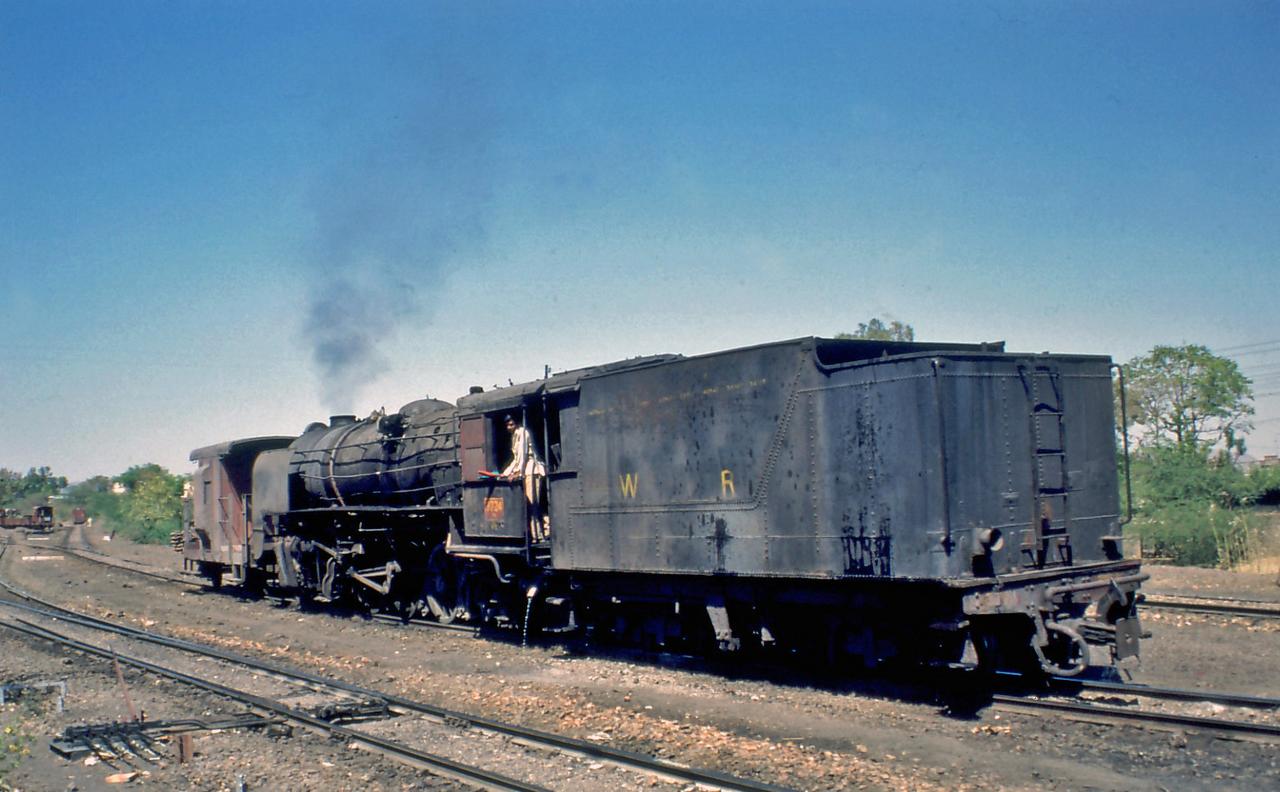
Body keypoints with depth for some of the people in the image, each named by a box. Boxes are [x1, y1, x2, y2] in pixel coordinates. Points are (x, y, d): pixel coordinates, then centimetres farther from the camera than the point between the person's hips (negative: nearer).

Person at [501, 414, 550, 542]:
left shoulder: (522, 432, -4)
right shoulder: (514, 436, 23)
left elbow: (523, 453, -16)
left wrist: (517, 472, -25)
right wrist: (506, 473, 23)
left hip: (532, 470, -9)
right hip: (525, 472, 9)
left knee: (532, 503, -13)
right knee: (529, 504, 2)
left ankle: (539, 535, -16)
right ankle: (537, 535, 0)